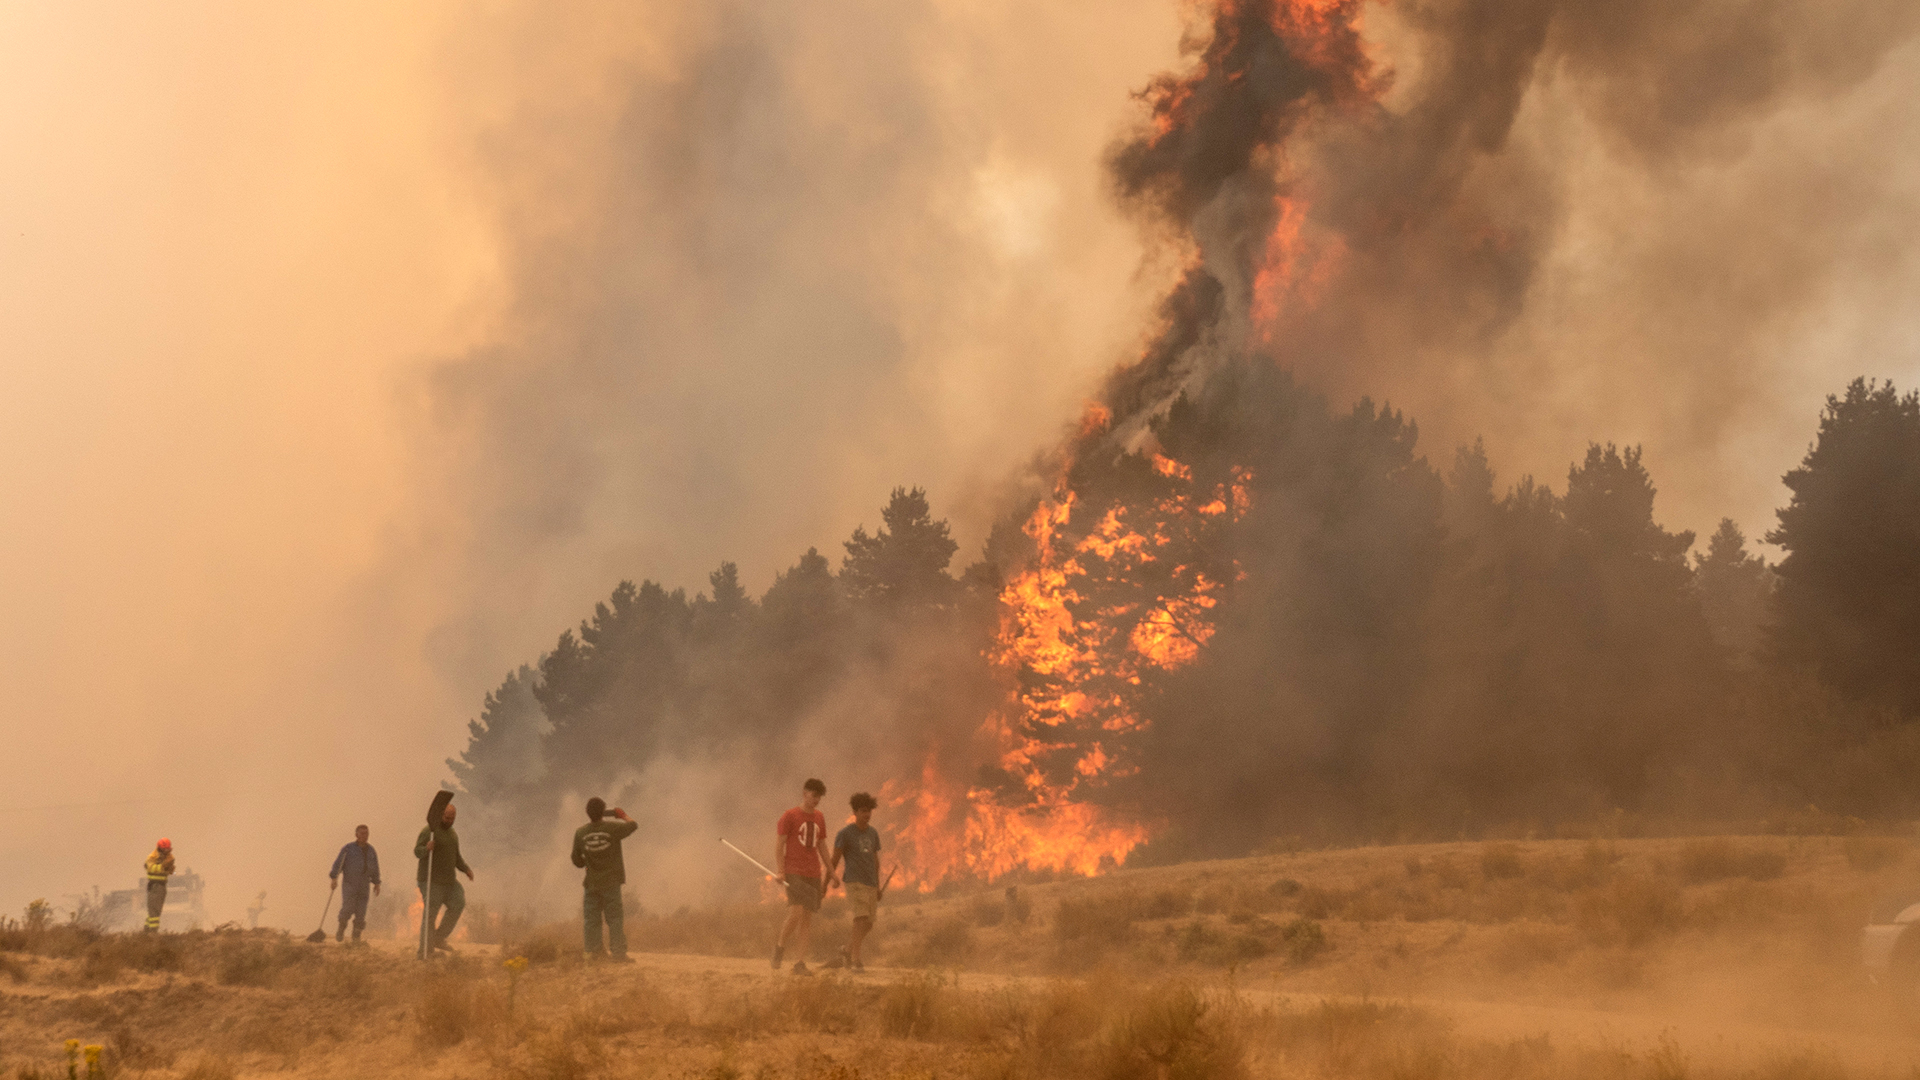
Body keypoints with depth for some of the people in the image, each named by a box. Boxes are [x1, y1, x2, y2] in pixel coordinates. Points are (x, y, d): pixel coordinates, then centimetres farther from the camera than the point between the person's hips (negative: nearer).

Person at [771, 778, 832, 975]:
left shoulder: (819, 818, 15)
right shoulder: (789, 816, -3)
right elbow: (779, 845, -4)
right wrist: (780, 871, -13)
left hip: (813, 874, 6)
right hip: (794, 872, -6)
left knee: (807, 919, 2)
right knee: (796, 913, -18)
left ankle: (800, 963, 3)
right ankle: (780, 946, 7)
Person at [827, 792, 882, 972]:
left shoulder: (873, 833, 13)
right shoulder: (845, 834, -4)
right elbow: (834, 861, -2)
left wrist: (878, 887, 21)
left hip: (870, 885, 6)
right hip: (854, 883, -6)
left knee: (867, 926, 7)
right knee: (862, 919, -19)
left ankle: (848, 951, 29)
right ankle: (856, 960, -16)